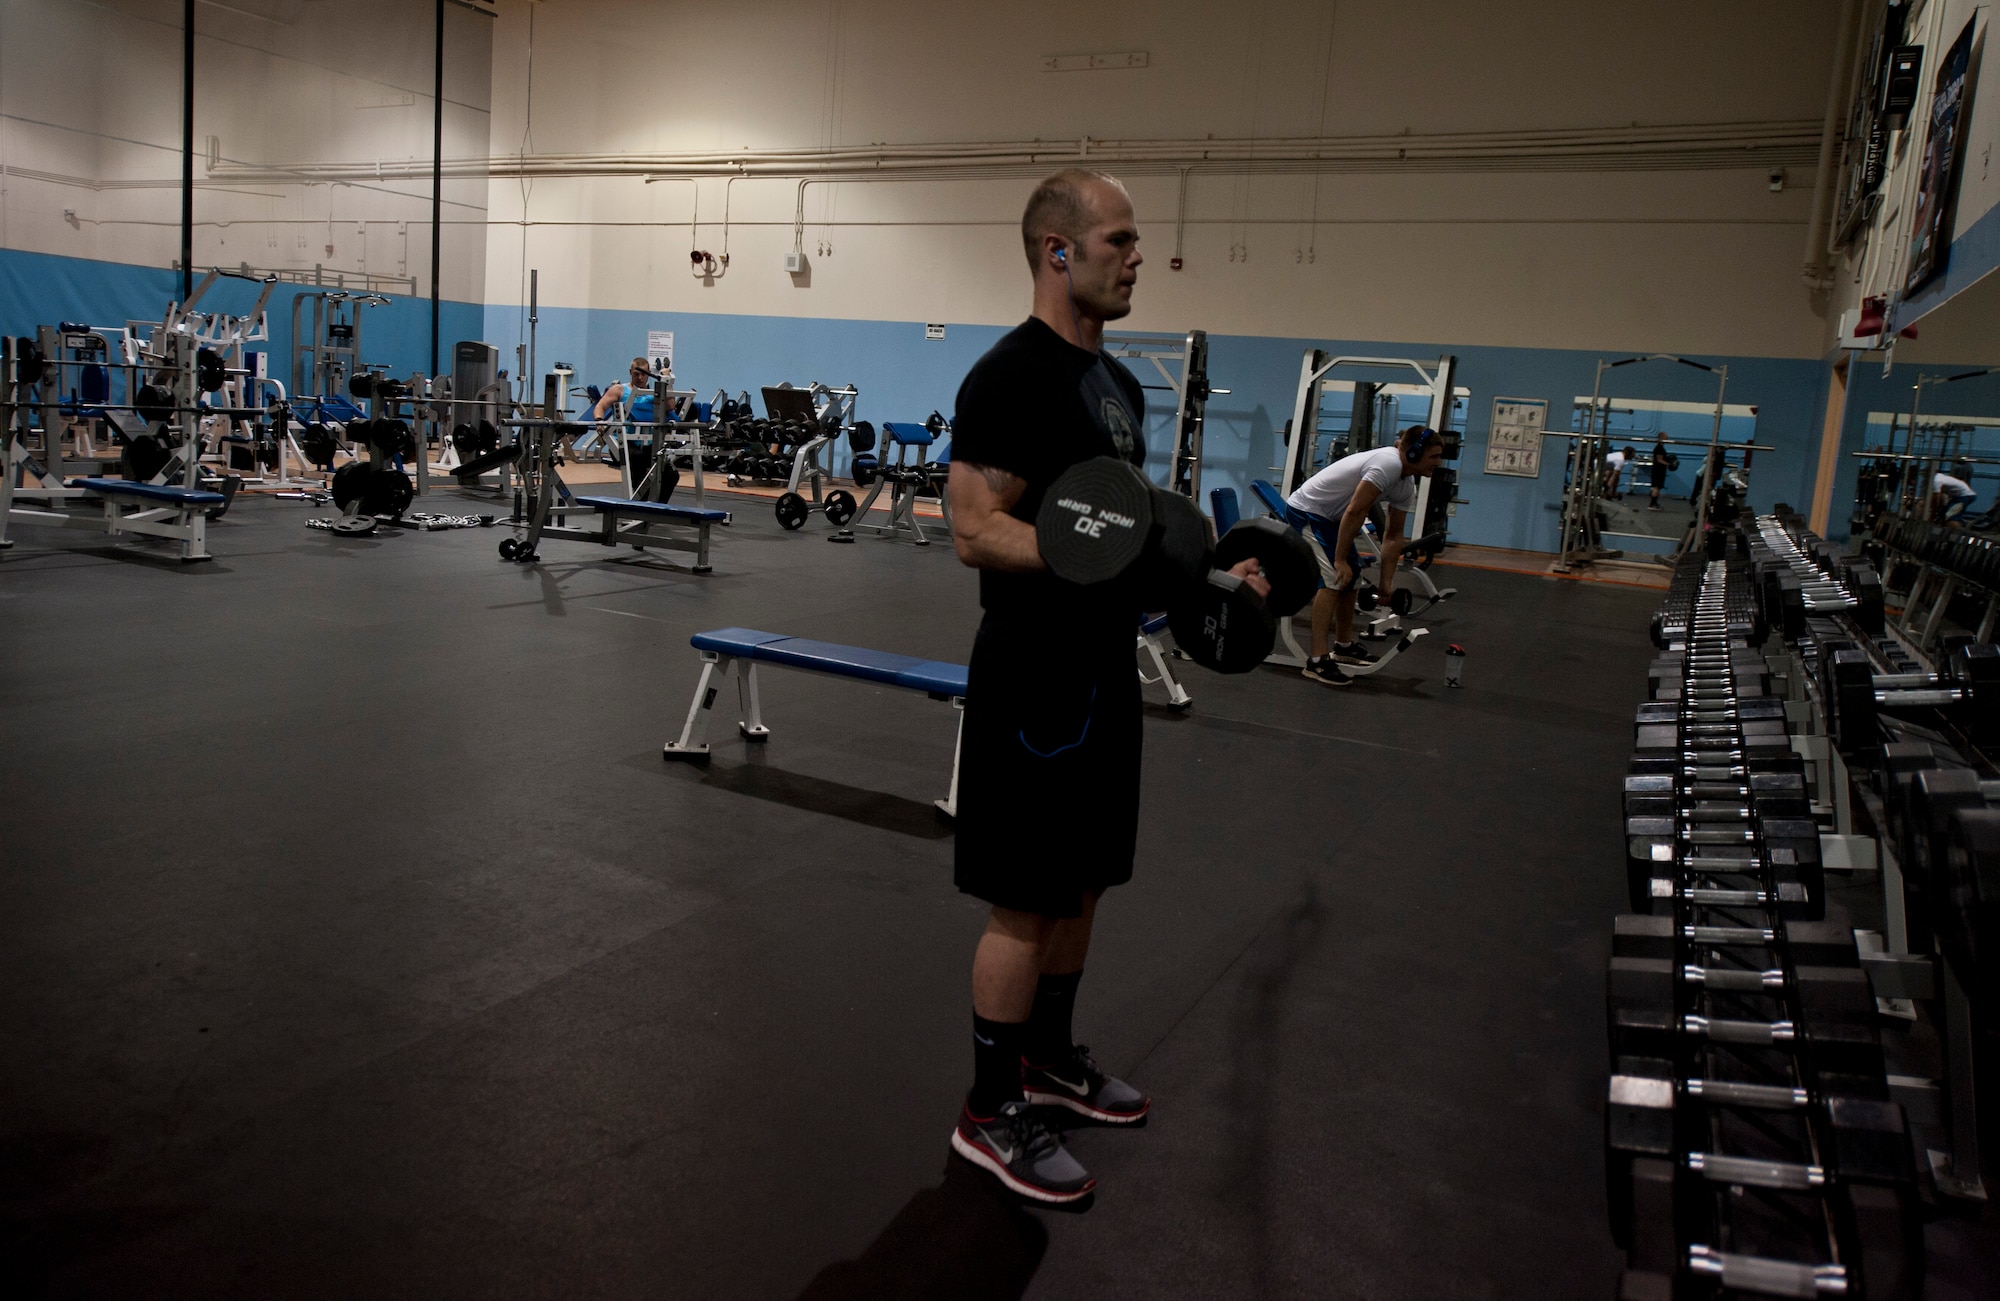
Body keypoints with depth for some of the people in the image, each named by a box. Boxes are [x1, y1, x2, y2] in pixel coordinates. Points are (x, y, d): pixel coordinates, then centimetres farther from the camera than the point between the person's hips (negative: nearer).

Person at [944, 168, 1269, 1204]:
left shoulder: (1116, 382, 14)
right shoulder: (1012, 377, -17)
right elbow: (975, 530, -22)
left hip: (1104, 672, 10)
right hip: (1035, 681, -10)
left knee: (1081, 885, 19)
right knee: (1027, 903, 0)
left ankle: (1049, 1057, 38)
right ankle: (991, 1114, 16)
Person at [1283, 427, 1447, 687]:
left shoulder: (1407, 487, 3)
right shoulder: (1388, 464, -26)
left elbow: (1394, 536, 11)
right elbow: (1354, 513, -27)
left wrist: (1387, 583, 11)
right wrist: (1340, 559, -21)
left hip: (1329, 517, 11)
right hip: (1306, 512, -11)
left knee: (1352, 576, 18)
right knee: (1332, 578, -19)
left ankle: (1343, 646, 34)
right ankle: (1318, 662, -21)